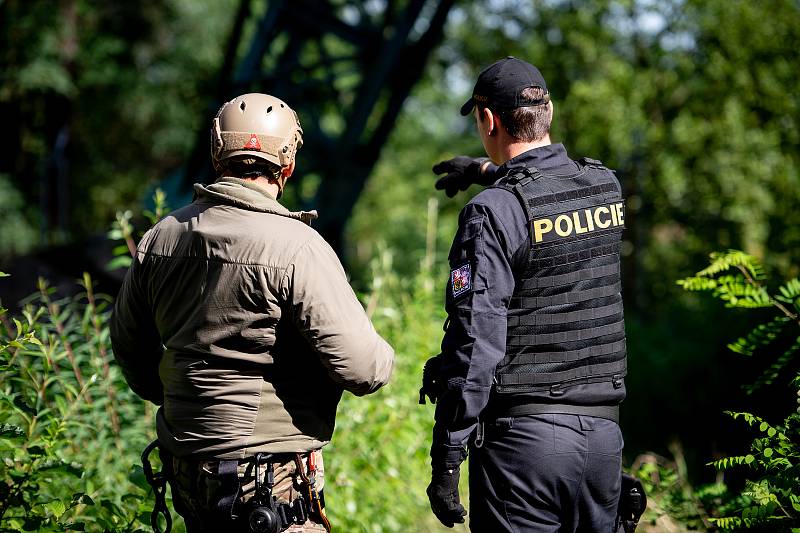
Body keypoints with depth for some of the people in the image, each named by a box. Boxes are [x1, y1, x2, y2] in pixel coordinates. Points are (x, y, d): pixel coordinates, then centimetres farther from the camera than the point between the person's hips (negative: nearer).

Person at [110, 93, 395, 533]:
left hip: (184, 464, 7)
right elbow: (362, 368, -20)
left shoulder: (162, 236, 4)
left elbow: (129, 344, 16)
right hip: (271, 478, -7)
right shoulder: (296, 248, -17)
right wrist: (383, 358, 3)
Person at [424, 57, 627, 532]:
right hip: (605, 432, 6)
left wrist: (446, 458, -13)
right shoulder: (607, 186, 6)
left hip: (524, 436, -6)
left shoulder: (493, 212, -13)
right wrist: (491, 171, 44)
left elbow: (475, 344, -17)